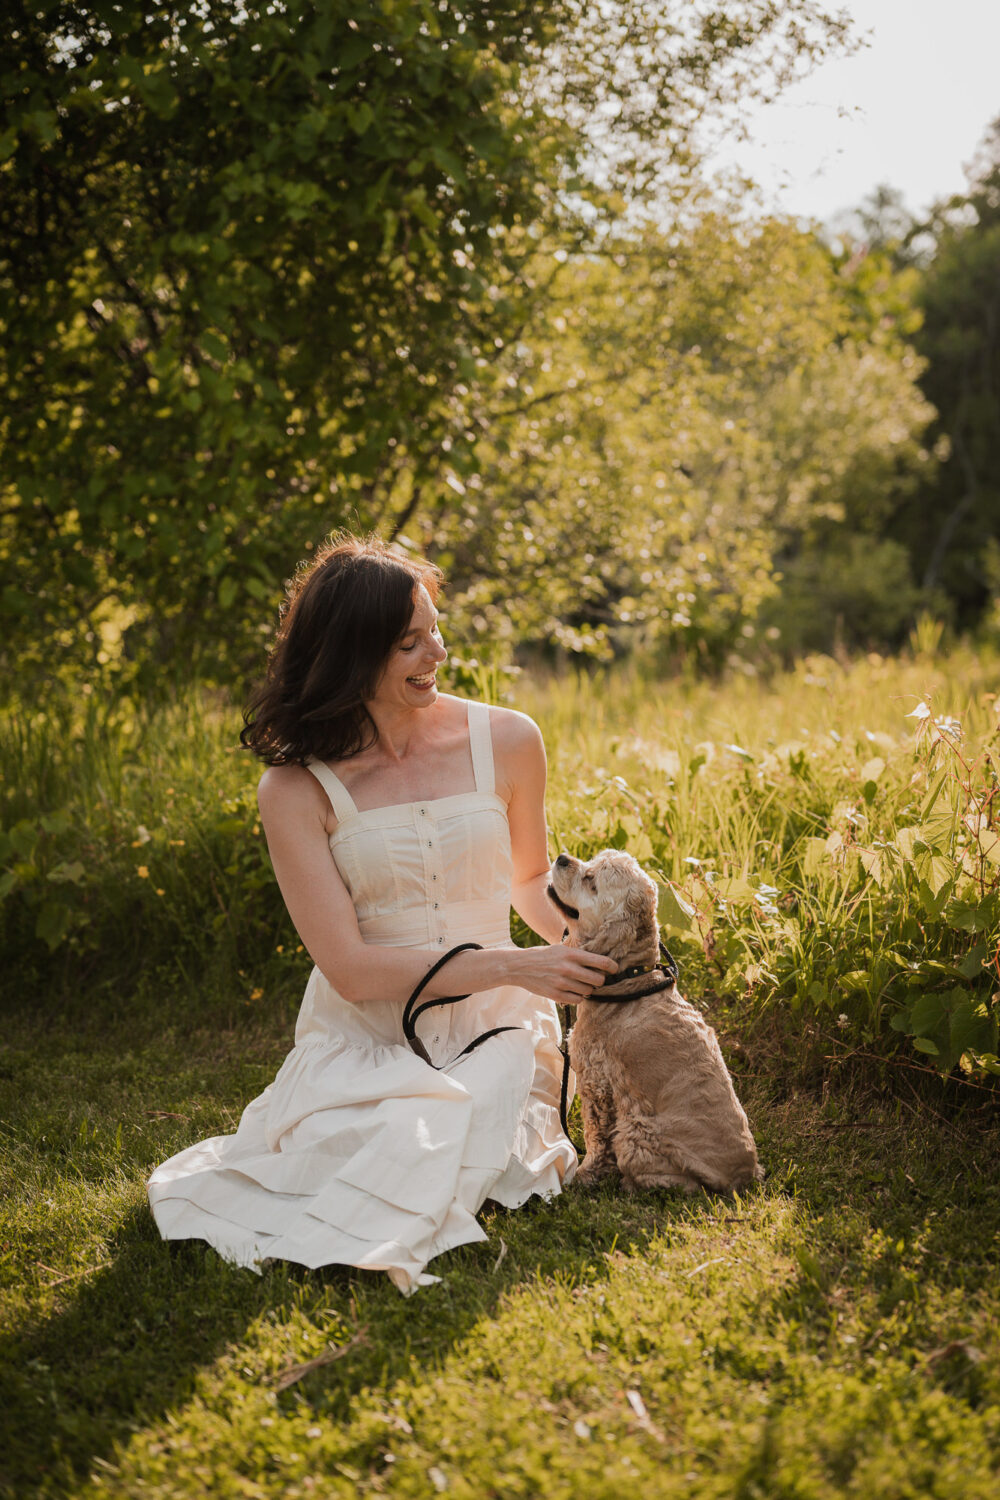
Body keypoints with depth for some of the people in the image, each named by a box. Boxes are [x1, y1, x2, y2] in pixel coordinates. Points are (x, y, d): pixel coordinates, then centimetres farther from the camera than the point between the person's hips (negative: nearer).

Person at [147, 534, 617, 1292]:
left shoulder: (506, 742, -1)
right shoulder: (298, 789, -8)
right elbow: (351, 969, -13)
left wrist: (590, 943, -4)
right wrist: (510, 966, -19)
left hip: (489, 1032, 0)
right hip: (362, 1041, 0)